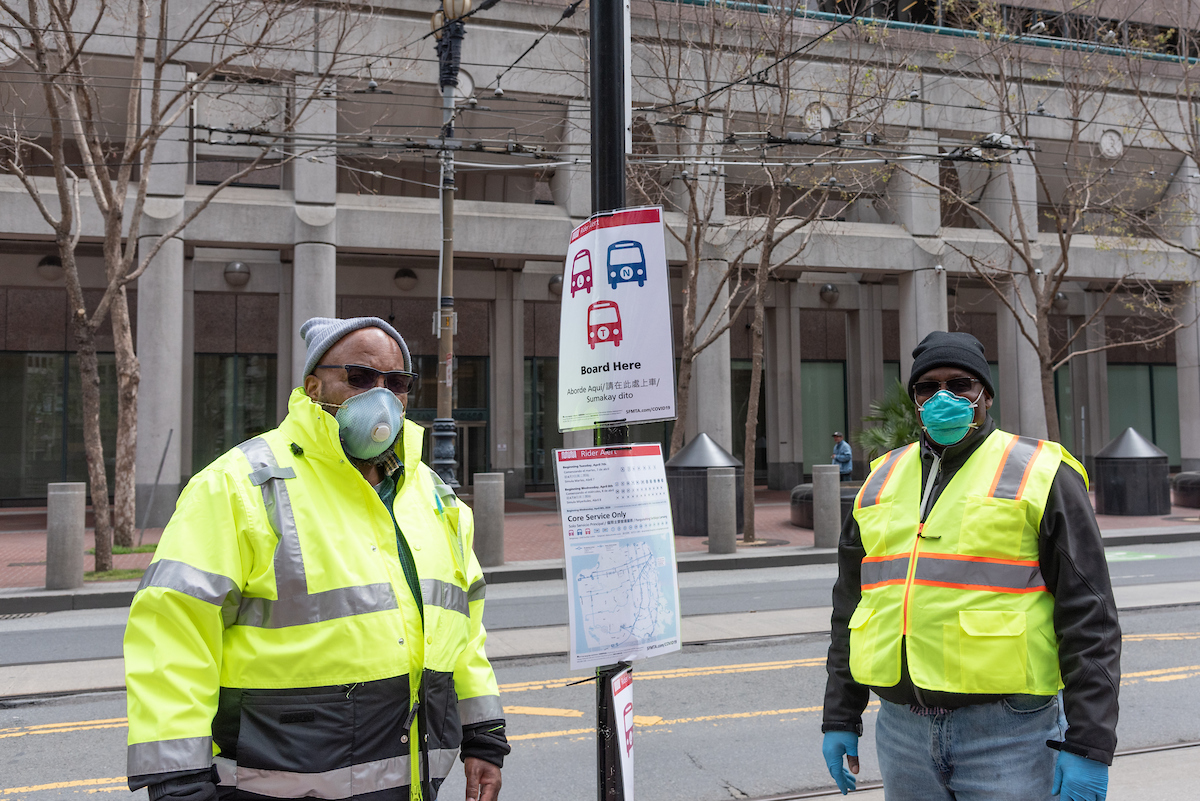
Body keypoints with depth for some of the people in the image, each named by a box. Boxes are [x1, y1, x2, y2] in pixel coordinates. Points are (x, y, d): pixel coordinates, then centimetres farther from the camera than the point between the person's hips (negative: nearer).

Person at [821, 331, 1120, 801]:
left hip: (1007, 731, -4)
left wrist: (1089, 746, -11)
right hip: (902, 731, 5)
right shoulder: (882, 480, 11)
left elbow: (1089, 618, -6)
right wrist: (840, 718, 14)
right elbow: (850, 609, 16)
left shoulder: (1041, 475, -3)